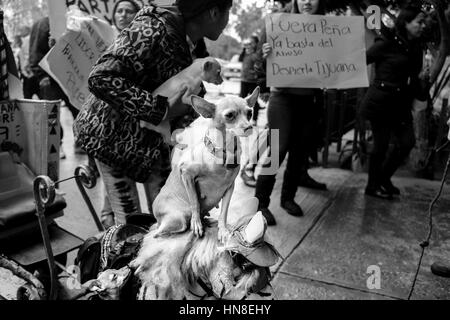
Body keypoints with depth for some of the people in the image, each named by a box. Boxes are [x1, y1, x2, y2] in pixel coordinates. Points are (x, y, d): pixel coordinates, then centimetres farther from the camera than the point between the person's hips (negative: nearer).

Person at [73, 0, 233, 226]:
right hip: (113, 135, -7)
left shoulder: (195, 47, 1)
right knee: (130, 222, -1)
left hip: (154, 139, 7)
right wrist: (162, 109, -33)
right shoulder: (153, 29, -25)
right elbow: (101, 79, -33)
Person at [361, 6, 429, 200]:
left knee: (407, 142, 5)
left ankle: (384, 179, 25)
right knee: (381, 144, -1)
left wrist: (422, 78, -3)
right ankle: (373, 186, 18)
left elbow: (412, 77, 15)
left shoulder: (415, 49, 11)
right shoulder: (386, 43, -10)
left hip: (400, 104, 7)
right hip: (380, 102, -7)